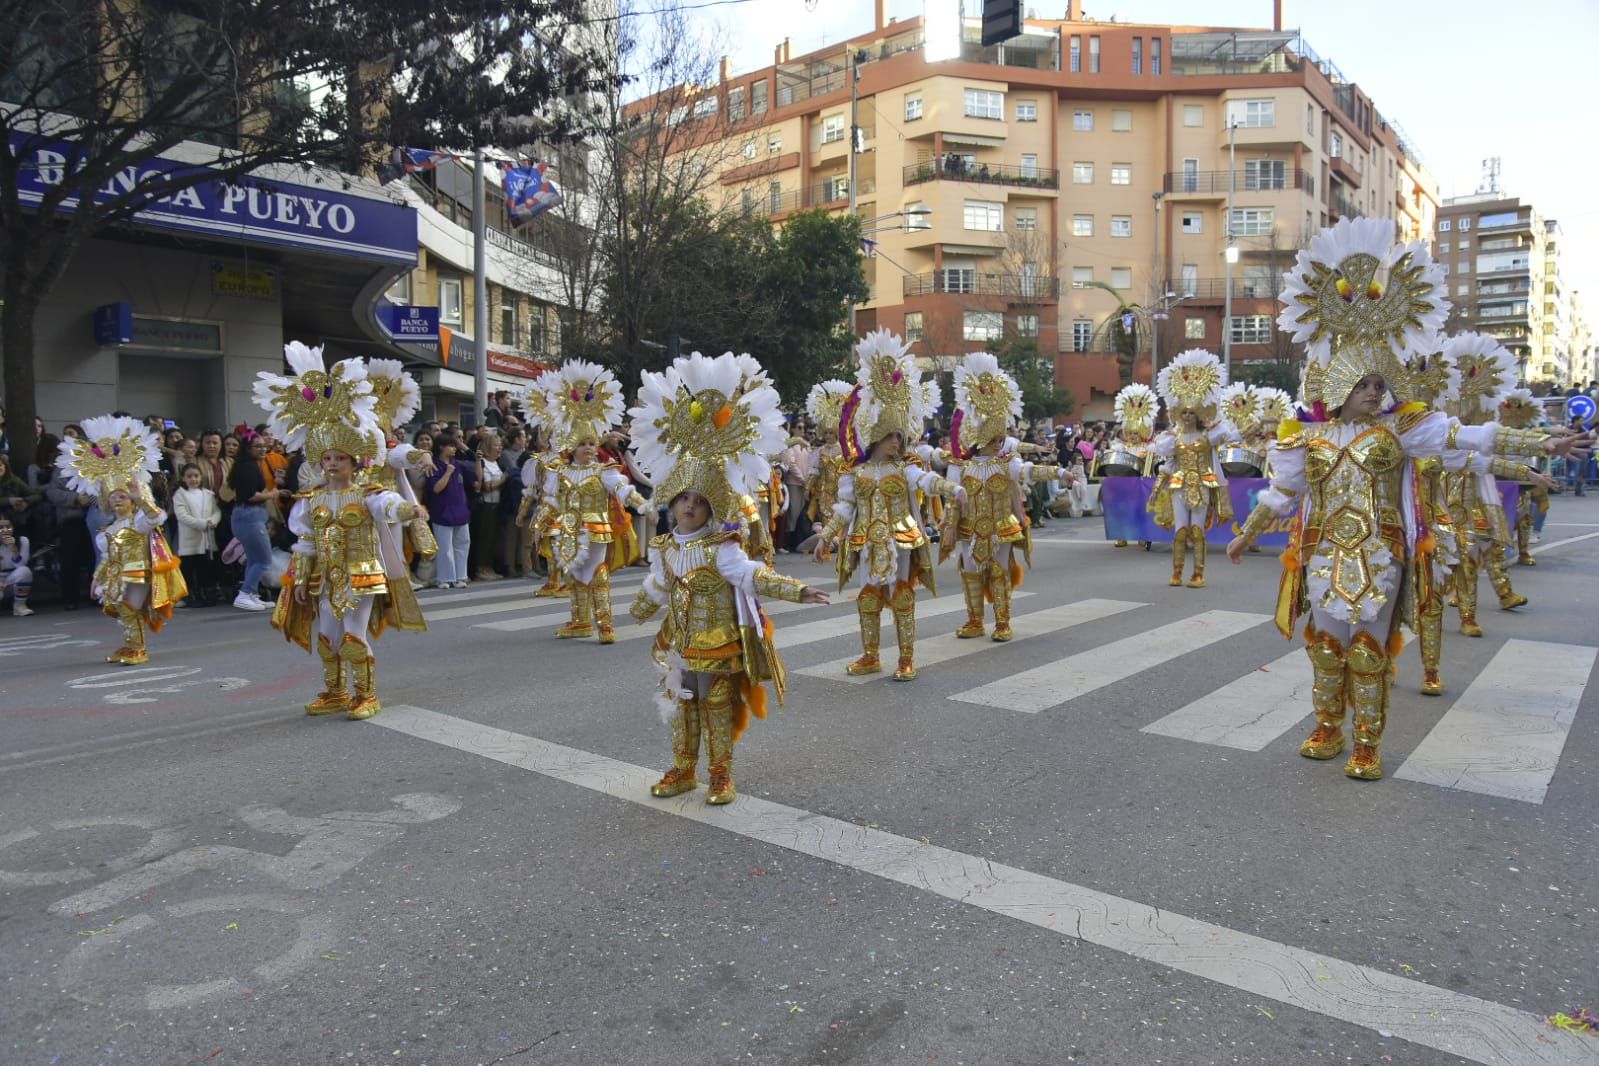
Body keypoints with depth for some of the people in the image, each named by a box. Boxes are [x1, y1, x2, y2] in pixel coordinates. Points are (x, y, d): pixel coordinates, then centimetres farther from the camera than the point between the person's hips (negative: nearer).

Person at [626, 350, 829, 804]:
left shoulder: (722, 547, -17)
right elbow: (656, 587, 19)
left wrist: (794, 589, -42)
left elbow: (752, 575, -28)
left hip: (718, 646, -6)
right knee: (682, 709, 16)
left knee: (718, 711, 7)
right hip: (679, 646, 6)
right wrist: (640, 611, 36)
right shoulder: (665, 548, 2)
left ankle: (721, 775, 20)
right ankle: (683, 771, 31)